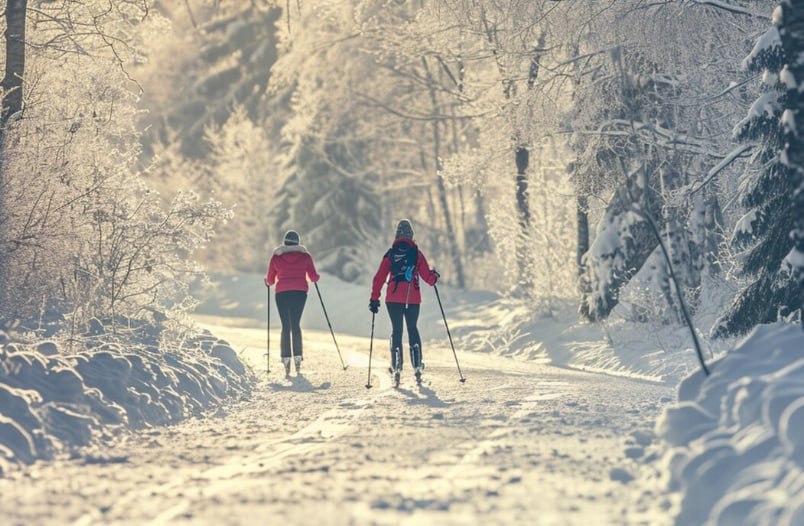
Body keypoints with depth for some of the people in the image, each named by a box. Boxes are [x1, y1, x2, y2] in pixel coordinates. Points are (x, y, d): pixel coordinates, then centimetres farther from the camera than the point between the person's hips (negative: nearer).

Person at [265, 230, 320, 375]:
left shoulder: (276, 257, 5)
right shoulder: (305, 256, 5)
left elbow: (270, 280, 9)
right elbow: (314, 277, 4)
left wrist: (267, 282, 31)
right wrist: (317, 276, 27)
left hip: (282, 293, 0)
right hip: (300, 292, 0)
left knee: (286, 326, 4)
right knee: (296, 324, 5)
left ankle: (286, 359, -5)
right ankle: (297, 357, -10)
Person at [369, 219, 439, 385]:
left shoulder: (390, 254, 1)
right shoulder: (416, 253, 0)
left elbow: (379, 278, 0)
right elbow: (427, 277, -1)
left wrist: (374, 298, 5)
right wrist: (434, 276, 22)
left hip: (393, 298, 0)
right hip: (413, 298, 0)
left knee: (396, 330, 7)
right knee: (412, 329, 14)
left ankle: (396, 368, -4)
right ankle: (417, 367, 2)